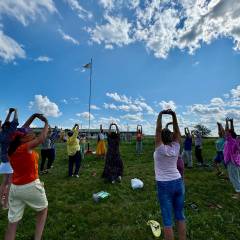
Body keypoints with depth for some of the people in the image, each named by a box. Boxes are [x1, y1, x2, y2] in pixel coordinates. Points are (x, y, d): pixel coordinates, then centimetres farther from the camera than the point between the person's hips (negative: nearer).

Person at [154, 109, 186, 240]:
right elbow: (177, 130, -3)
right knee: (180, 216, 19)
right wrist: (174, 115, -7)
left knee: (167, 219, 7)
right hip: (178, 183, 5)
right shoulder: (176, 147, -7)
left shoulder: (160, 148, -17)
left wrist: (160, 115, -17)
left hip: (164, 185, -4)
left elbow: (158, 130, -19)